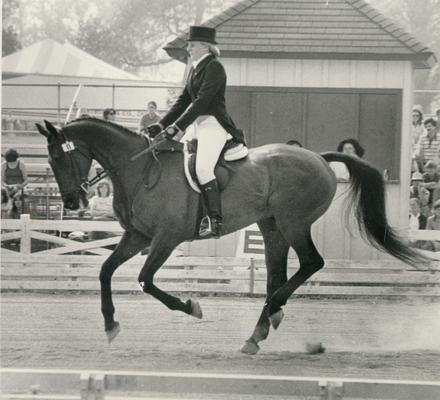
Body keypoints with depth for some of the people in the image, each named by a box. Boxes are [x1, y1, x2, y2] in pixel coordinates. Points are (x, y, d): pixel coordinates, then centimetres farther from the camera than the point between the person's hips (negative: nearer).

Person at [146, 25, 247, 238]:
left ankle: (214, 219, -28)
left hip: (214, 124, -10)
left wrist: (177, 126, -23)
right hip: (196, 125, 10)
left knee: (203, 168, -26)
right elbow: (184, 100, 20)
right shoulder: (195, 69, 18)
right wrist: (161, 124, 11)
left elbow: (202, 101, -19)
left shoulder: (214, 67, -11)